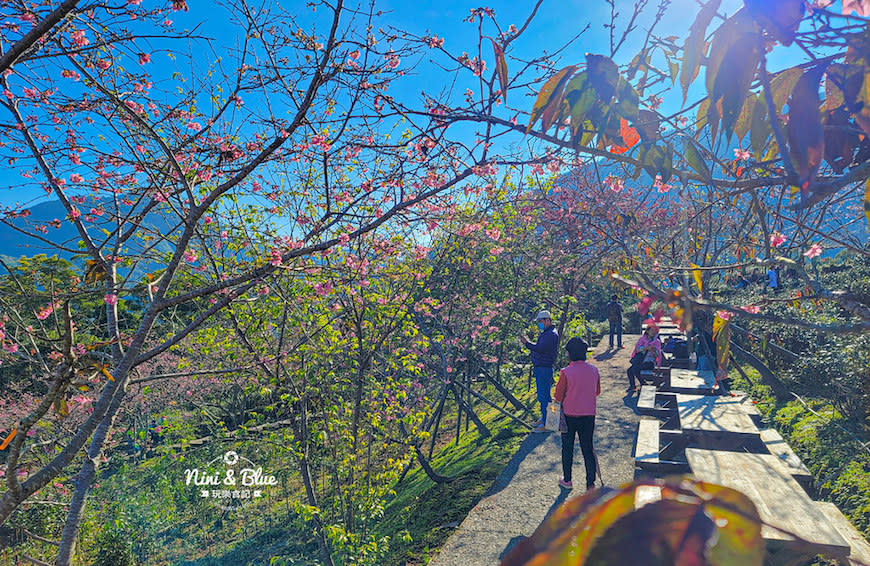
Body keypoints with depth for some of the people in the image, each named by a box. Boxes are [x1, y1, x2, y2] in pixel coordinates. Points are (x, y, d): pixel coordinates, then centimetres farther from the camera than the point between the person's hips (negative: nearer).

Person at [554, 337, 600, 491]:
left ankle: (567, 480, 24)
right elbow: (597, 392, 9)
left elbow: (558, 396, -11)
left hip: (569, 415, -3)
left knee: (567, 448, 13)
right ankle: (591, 483, 15)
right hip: (589, 415, 3)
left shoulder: (566, 372, -18)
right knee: (588, 449, 12)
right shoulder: (594, 370, -4)